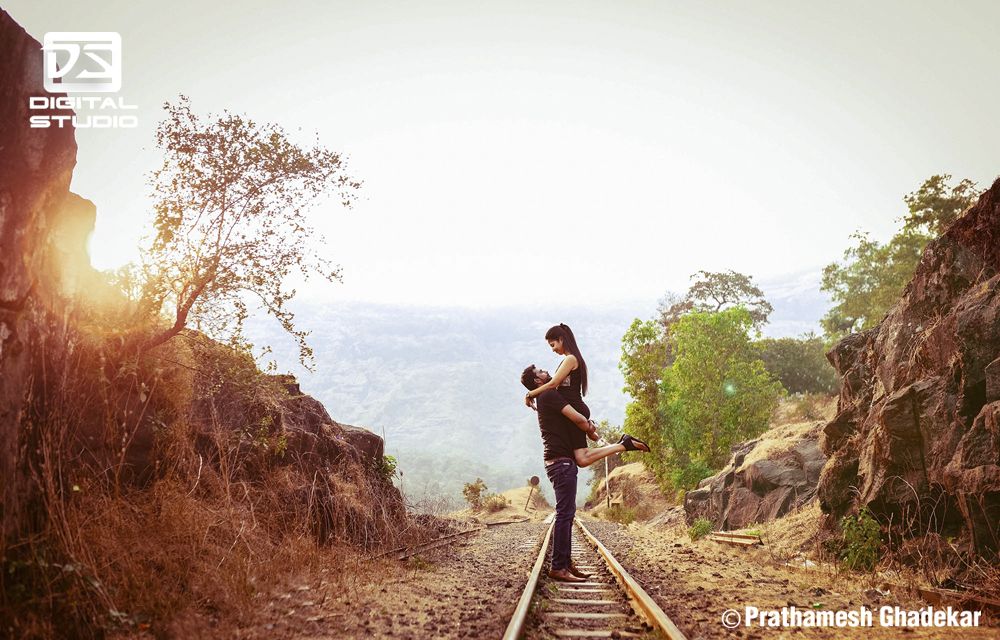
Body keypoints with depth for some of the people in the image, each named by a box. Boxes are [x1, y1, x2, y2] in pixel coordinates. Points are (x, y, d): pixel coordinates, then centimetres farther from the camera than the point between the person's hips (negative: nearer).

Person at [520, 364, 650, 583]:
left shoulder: (547, 398, 21)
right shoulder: (549, 395, -11)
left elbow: (576, 417, 26)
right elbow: (577, 418, -15)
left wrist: (587, 424, 5)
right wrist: (591, 432, 4)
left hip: (561, 461, 10)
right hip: (560, 461, -10)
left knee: (567, 513, 13)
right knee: (565, 514, -10)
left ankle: (566, 563, 17)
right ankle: (558, 567, -8)